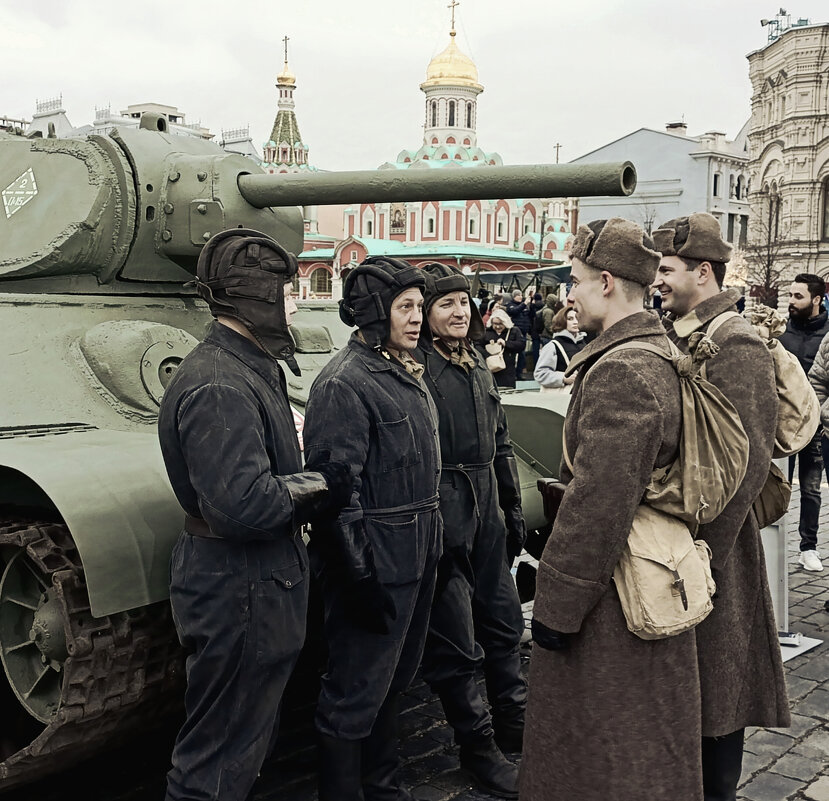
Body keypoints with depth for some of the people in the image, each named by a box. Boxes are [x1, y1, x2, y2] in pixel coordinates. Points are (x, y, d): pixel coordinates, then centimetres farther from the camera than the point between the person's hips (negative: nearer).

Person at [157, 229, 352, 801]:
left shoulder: (251, 368, 10)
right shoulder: (219, 387, -24)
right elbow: (243, 506, -32)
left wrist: (309, 487, 1)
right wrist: (315, 485, -17)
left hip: (262, 577, 11)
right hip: (238, 590, -11)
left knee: (249, 736, 25)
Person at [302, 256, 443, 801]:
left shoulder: (408, 375, 11)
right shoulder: (345, 382, -17)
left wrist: (432, 545, 18)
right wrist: (362, 580, -23)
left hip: (417, 560, 10)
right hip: (376, 564, -10)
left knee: (395, 679, 22)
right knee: (358, 694, 3)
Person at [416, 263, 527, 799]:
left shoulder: (478, 367, 13)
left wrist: (513, 509, 17)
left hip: (487, 513, 8)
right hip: (443, 516, -8)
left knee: (504, 621, 17)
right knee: (456, 642, 4)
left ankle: (513, 725, 34)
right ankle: (478, 747, 19)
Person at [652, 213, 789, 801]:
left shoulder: (736, 346, -14)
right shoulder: (667, 335, 10)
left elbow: (748, 459, -19)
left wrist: (703, 548, -20)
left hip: (707, 538, -8)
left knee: (716, 680, 7)